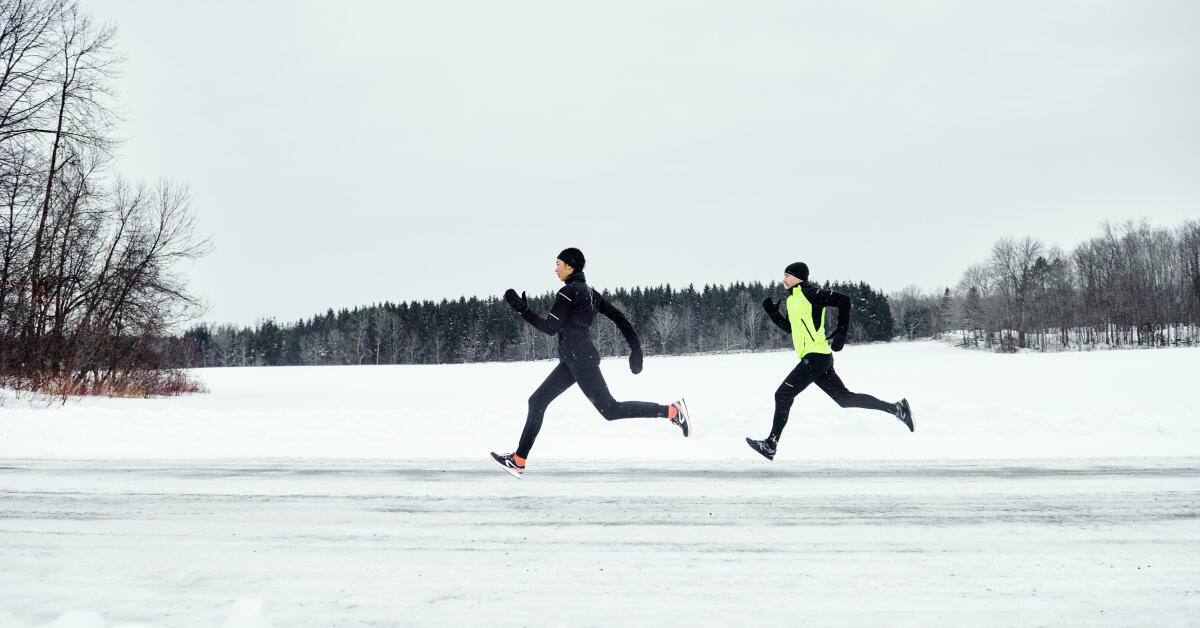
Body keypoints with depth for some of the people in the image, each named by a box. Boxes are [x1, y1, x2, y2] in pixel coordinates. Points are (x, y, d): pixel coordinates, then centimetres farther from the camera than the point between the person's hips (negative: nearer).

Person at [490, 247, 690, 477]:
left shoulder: (568, 291, -9)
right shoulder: (589, 291, 18)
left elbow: (550, 327, -12)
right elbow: (618, 316, 15)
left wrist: (522, 309, -5)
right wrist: (635, 347, 15)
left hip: (579, 358, -10)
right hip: (572, 361, 10)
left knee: (610, 410, -10)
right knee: (537, 401, 9)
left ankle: (672, 411, -10)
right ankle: (518, 460, 11)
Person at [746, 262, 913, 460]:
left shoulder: (809, 293, -8)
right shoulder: (792, 299, 20)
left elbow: (843, 300, -11)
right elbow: (789, 327, 27)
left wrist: (841, 332, -11)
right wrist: (772, 312, 12)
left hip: (816, 356, -10)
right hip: (819, 359, 10)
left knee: (783, 395, -9)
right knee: (845, 399, 11)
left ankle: (771, 444, -5)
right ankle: (896, 408, 14)